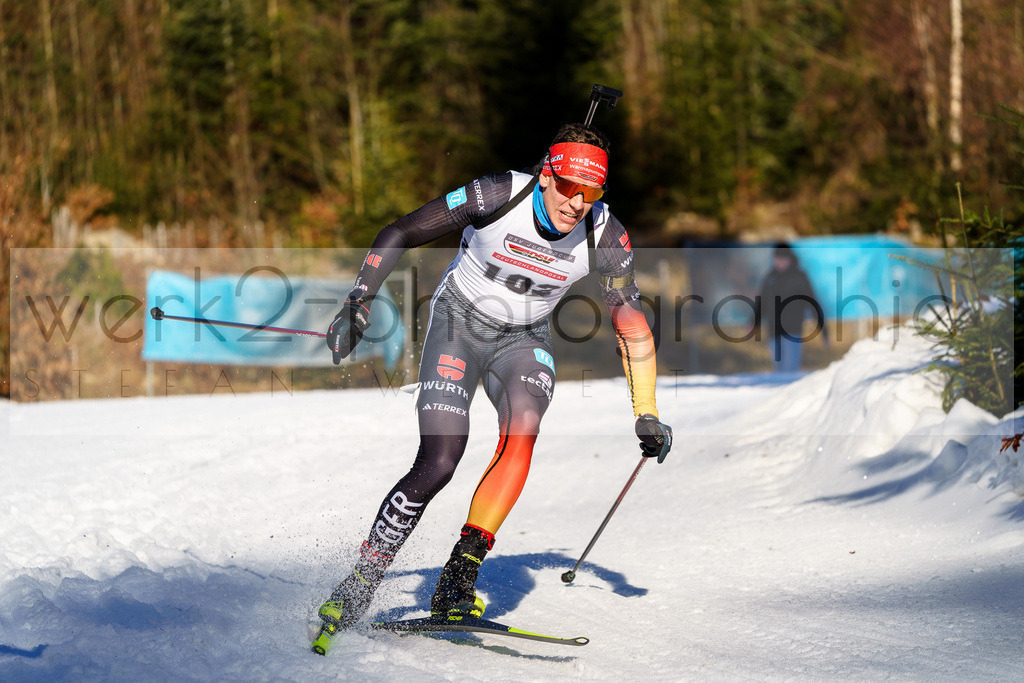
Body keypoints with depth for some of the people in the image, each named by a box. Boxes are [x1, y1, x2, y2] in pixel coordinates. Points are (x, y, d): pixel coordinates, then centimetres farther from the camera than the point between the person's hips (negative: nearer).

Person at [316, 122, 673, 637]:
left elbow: (631, 324, -5)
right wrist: (357, 304, -24)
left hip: (524, 339, 2)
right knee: (438, 463, -17)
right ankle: (360, 582, -1)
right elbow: (399, 235, -16)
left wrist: (647, 412, -6)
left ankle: (459, 576, -27)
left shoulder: (605, 236, -18)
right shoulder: (497, 197, -26)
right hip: (460, 322, -2)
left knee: (523, 427, -29)